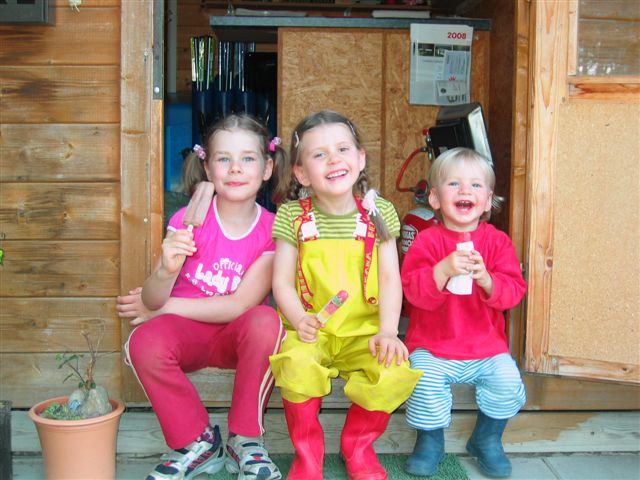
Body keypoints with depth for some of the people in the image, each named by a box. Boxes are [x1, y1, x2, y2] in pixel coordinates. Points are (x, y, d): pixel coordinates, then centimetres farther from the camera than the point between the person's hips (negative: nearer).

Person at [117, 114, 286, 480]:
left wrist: (164, 307, -11)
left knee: (266, 322, -33)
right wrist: (166, 271, -38)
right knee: (145, 343, -32)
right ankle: (197, 443, -6)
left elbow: (241, 305, -15)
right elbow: (152, 301, -14)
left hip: (236, 335, 0)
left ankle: (246, 440, -11)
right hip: (185, 332, 1)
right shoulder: (189, 220, -9)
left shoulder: (272, 230, -9)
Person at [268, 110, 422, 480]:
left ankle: (358, 443, 7)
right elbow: (283, 281, -1)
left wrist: (388, 331, -13)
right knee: (298, 365, -33)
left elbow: (390, 278, 0)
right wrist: (299, 320, -20)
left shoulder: (378, 212, 3)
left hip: (364, 331, 1)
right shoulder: (293, 216, 0)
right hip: (312, 333, -1)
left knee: (395, 372, -27)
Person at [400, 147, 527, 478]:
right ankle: (430, 441, 5)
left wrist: (486, 279, -26)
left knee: (508, 383, -17)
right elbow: (413, 290, -16)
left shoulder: (497, 241, 1)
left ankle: (487, 440, 13)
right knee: (425, 382, -25)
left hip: (486, 344, 2)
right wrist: (443, 270, -33)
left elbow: (514, 290, -6)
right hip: (432, 345, -2)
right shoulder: (427, 240, -6)